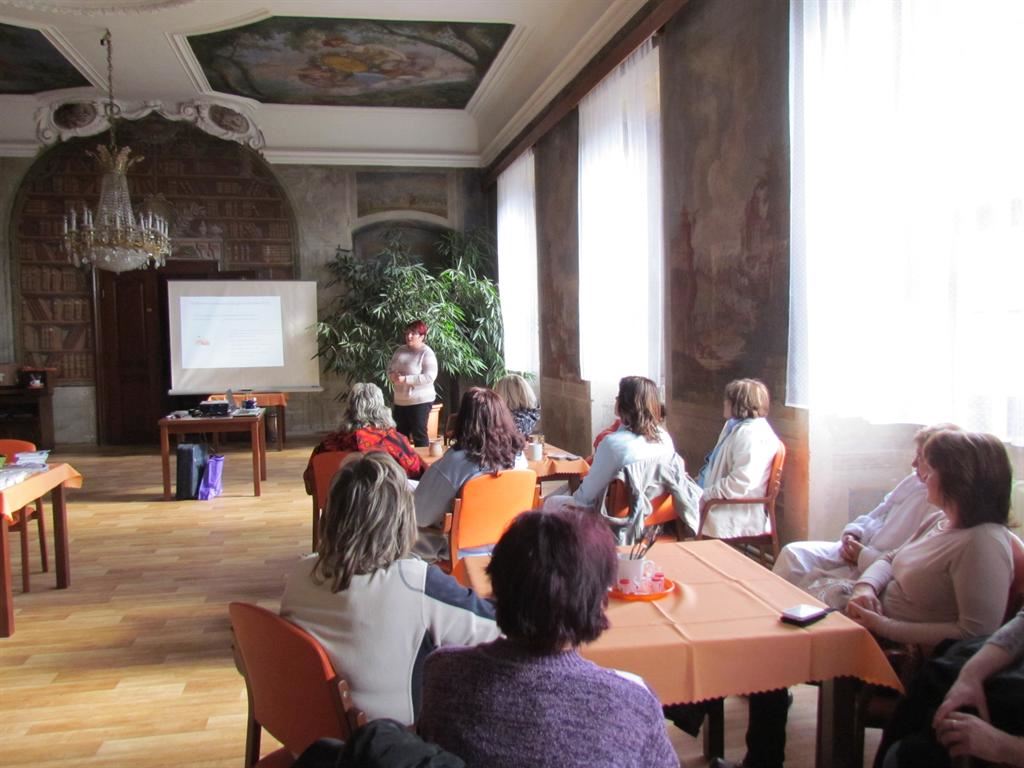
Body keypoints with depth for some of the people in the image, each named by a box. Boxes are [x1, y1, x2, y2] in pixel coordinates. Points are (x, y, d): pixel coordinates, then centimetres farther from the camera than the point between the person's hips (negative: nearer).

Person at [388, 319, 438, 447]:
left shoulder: (427, 353, -12)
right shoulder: (400, 350, 8)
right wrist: (393, 376, -11)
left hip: (420, 401, -7)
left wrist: (405, 379, -25)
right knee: (400, 435, 16)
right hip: (400, 401, 7)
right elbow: (390, 369, 14)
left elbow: (429, 377, -22)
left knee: (419, 435, -1)